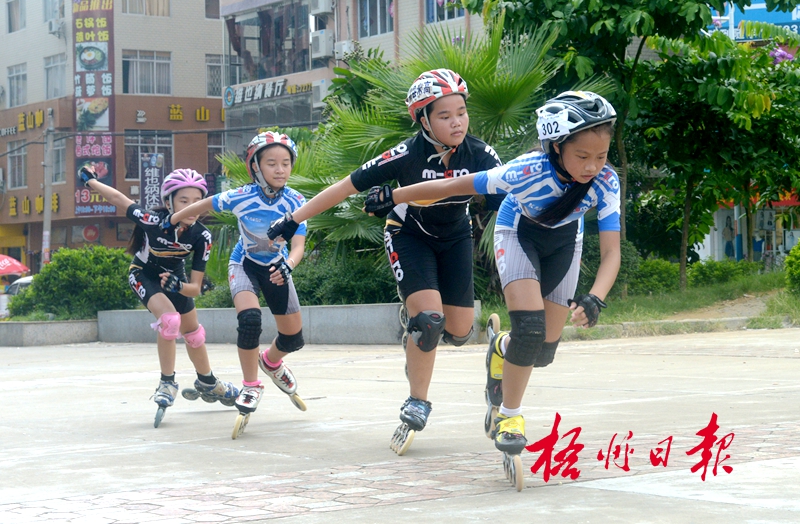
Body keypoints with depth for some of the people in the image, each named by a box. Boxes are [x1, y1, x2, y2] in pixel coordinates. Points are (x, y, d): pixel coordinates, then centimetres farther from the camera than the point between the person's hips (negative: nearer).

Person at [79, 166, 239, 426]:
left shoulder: (201, 236, -28)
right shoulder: (153, 221, -38)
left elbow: (195, 287, -26)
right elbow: (118, 198, -22)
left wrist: (178, 286, -47)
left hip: (174, 277, 4)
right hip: (144, 275, -4)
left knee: (193, 332, 16)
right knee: (169, 318, -28)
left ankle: (207, 383, 40)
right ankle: (167, 383, -13)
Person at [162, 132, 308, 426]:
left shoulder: (295, 202, -24)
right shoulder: (240, 198, -27)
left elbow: (298, 245, -32)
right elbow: (204, 205, -9)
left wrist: (288, 265, -54)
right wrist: (172, 221, 3)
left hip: (276, 266, 3)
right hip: (244, 264, -2)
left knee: (294, 337, 4)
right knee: (250, 318, -29)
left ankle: (271, 362, 41)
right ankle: (250, 387, -10)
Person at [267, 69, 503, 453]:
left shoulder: (479, 153, -24)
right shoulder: (407, 156, -30)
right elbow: (345, 187, -24)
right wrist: (293, 220, -23)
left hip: (455, 238, 3)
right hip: (409, 236, -3)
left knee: (459, 331, 0)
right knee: (427, 315, -22)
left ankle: (421, 340, 36)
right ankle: (417, 401, -5)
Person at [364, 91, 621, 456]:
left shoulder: (605, 182, -32)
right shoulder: (529, 172, -39)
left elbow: (611, 251, -34)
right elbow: (453, 186, -30)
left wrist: (594, 299, -52)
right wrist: (392, 197, -22)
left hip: (563, 239, 3)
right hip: (518, 231, -3)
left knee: (544, 351, 0)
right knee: (530, 327, -24)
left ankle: (504, 349, 37)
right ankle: (508, 414, -3)